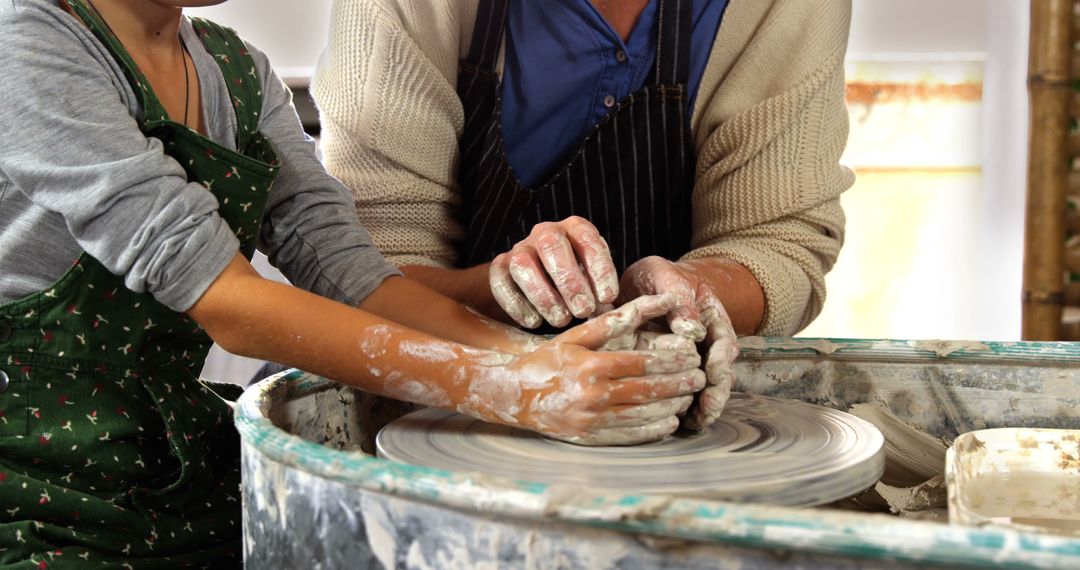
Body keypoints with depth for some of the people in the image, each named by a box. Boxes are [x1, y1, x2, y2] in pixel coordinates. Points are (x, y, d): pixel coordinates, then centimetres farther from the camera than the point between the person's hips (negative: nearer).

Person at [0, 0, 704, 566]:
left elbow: (338, 259, -3)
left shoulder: (237, 69, 8)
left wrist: (528, 355, -20)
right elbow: (219, 295, -24)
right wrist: (502, 388, -30)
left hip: (181, 458, 7)